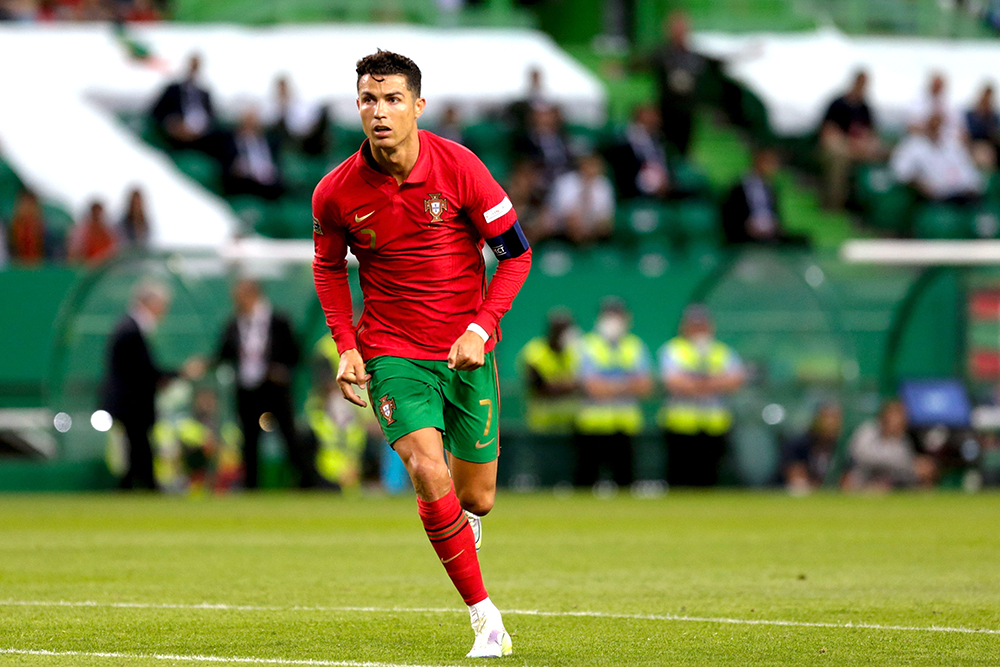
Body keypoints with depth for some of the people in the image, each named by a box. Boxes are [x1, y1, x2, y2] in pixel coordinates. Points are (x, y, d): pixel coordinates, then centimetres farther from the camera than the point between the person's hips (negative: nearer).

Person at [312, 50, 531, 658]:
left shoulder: (458, 167, -12)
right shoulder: (337, 193, -8)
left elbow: (516, 252, -4)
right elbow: (329, 265, 12)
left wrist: (481, 328, -15)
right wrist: (346, 346, 0)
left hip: (466, 352, 1)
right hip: (392, 352, -1)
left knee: (476, 499, 6)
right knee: (429, 471, -23)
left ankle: (462, 528, 47)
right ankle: (485, 618, -13)